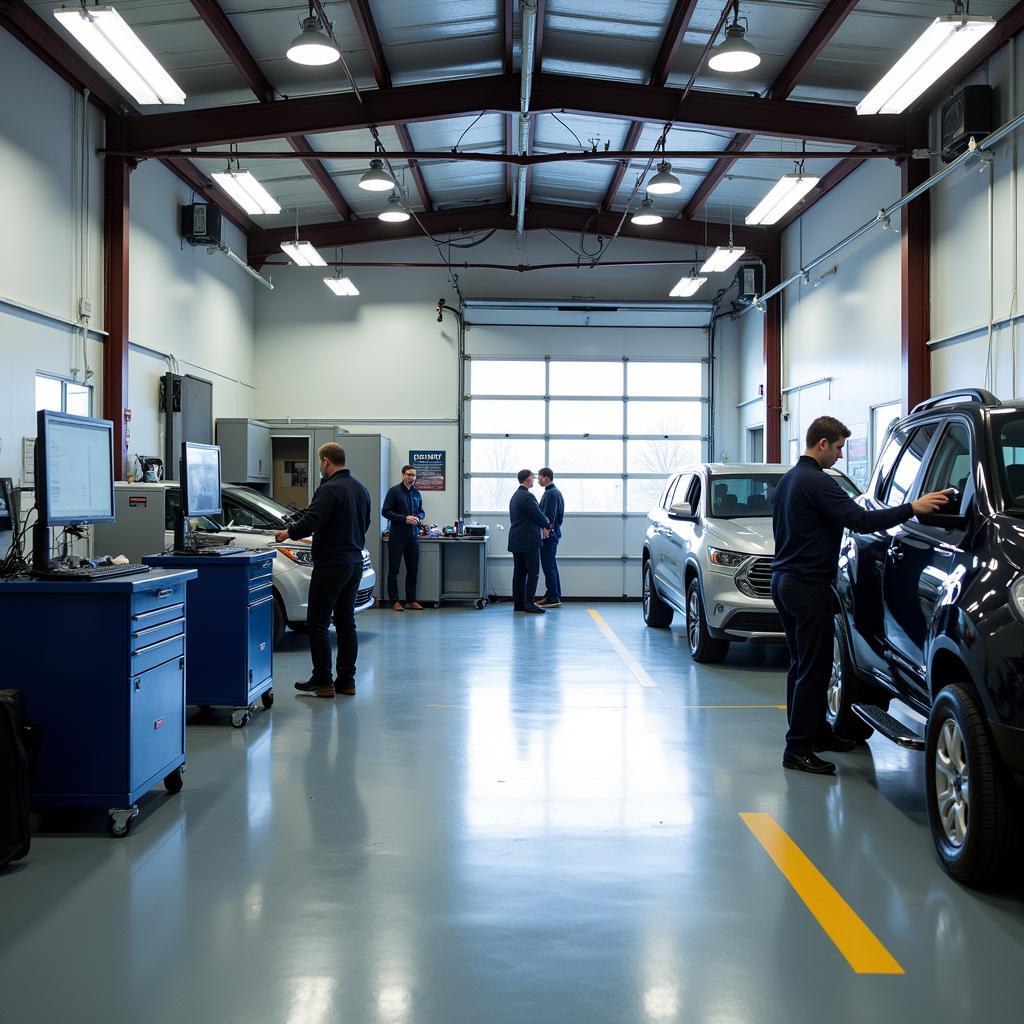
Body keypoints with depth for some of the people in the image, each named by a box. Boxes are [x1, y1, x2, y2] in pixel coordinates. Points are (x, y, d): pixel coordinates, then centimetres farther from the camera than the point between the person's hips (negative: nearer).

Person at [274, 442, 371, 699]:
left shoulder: (329, 490, -16)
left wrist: (288, 533, -5)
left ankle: (322, 682, -1)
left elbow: (310, 521, -22)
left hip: (331, 565, -9)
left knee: (318, 623, -2)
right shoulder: (360, 488, 12)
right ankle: (347, 680, 14)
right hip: (354, 562, 9)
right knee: (346, 622, 12)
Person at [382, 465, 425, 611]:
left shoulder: (416, 493, 13)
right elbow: (385, 511, -10)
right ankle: (394, 601, 5)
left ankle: (411, 600, 17)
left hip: (413, 536, 6)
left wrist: (417, 517, -2)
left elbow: (421, 511, 22)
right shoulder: (394, 491, -6)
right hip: (397, 535, -5)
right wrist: (404, 518, -17)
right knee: (393, 570, -1)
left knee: (413, 570, 8)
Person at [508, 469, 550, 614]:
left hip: (516, 540, 9)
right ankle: (530, 603, -8)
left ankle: (518, 603, 10)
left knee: (519, 572, 9)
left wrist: (541, 526, 10)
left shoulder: (515, 496, 16)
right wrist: (546, 524, 7)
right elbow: (538, 515, -14)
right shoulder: (527, 496, -15)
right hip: (529, 540, -9)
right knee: (533, 572, -5)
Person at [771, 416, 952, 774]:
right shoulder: (817, 482, -17)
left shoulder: (787, 480, 15)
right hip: (808, 586, -11)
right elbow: (860, 520, -26)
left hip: (784, 581, 11)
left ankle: (816, 731, 28)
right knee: (813, 669, -7)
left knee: (802, 664, 17)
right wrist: (912, 508, -27)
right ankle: (798, 750, -5)